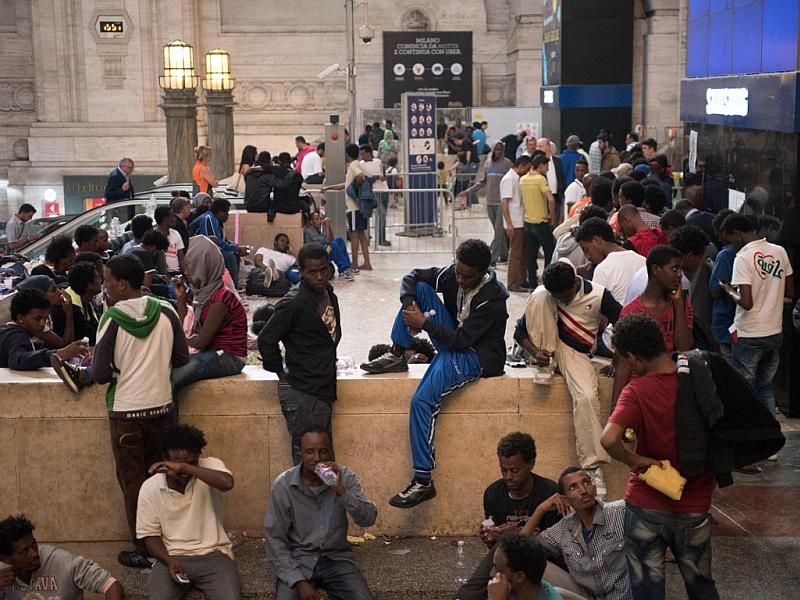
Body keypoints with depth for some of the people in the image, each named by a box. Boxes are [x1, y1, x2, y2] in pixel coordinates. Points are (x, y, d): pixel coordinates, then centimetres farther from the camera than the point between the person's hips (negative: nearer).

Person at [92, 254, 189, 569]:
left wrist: (118, 370, 5)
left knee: (133, 483, 9)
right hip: (161, 406, 4)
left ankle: (145, 552, 15)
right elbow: (181, 358, 2)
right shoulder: (166, 312, -5)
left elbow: (101, 374, -16)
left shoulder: (112, 318, -15)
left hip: (125, 411, -3)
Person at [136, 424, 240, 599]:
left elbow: (227, 483, -29)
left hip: (213, 554, -1)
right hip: (173, 557, 1)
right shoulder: (150, 488, -1)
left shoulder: (210, 466, -6)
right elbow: (150, 535, 3)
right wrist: (169, 561, -14)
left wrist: (186, 467, -31)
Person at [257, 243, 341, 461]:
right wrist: (281, 374, -6)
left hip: (323, 391, 8)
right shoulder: (294, 303, -16)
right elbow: (266, 340, -14)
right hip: (302, 394, -8)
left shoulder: (330, 296, 8)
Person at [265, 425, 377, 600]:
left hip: (336, 559, 1)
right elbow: (275, 539, -7)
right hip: (297, 559, -1)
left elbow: (369, 519, -14)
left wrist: (341, 491, -29)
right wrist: (299, 581, -16)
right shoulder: (283, 484, -9)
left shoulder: (344, 476, -5)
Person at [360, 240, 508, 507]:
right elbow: (413, 277, 4)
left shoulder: (492, 299, -24)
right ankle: (396, 356, 0)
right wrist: (410, 306, -14)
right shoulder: (452, 275, -4)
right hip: (455, 341, 8)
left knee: (422, 401, -28)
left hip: (479, 357, -8)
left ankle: (423, 481, -23)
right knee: (421, 288, -3)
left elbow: (462, 339, -25)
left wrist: (424, 322, -18)